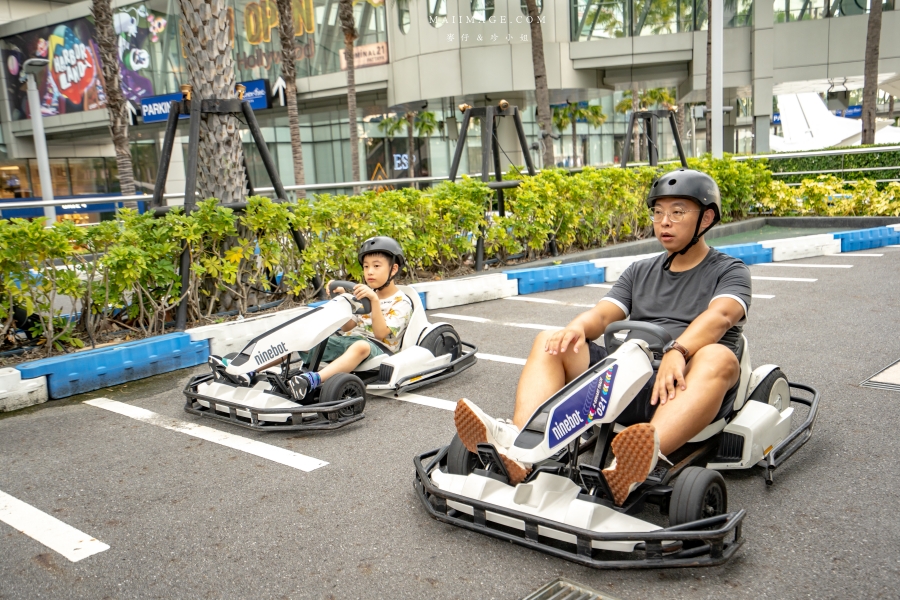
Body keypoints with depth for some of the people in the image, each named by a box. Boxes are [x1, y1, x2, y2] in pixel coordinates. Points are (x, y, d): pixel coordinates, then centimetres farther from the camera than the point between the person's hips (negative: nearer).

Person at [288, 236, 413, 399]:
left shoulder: (401, 302, -1)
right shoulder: (367, 295, 21)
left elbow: (381, 334, -14)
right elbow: (347, 327, 17)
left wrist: (375, 300, -23)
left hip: (377, 349, -7)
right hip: (348, 340, 7)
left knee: (360, 346, -42)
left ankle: (313, 379, -61)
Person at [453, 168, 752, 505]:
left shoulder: (730, 272, 10)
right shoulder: (640, 272, 24)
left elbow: (719, 316, -13)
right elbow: (603, 314, 8)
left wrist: (677, 351, -34)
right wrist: (576, 328, -17)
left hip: (684, 388, -4)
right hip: (627, 380, 4)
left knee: (717, 357, -37)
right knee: (549, 342, -12)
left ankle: (646, 459, -62)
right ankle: (518, 445, -37)